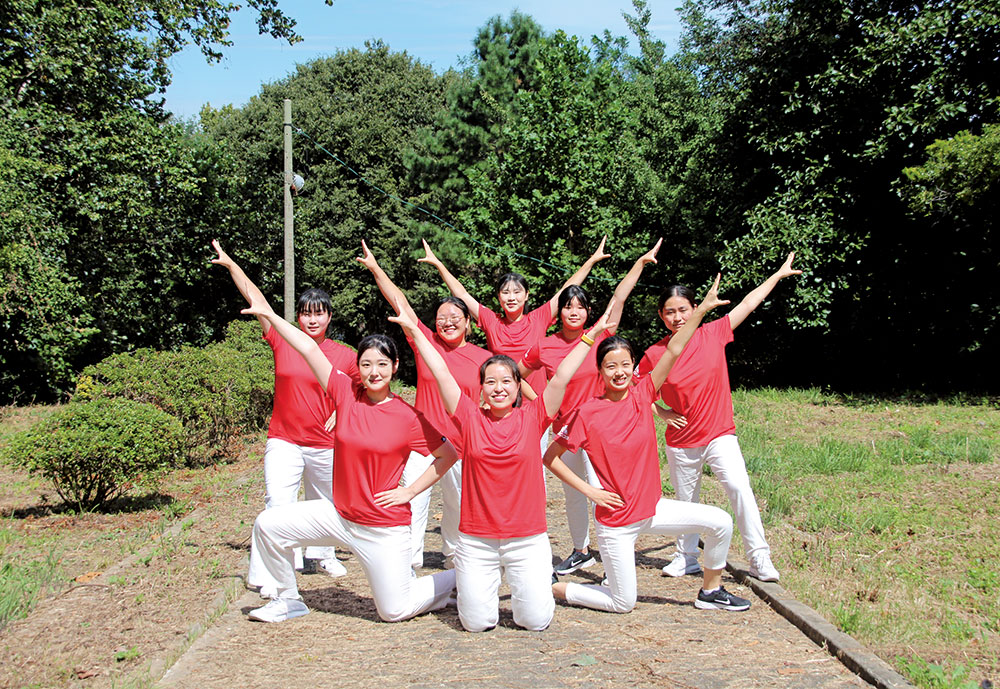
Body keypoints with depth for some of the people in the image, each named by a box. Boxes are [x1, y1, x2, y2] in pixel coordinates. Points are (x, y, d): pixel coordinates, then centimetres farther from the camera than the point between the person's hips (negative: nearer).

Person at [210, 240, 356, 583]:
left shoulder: (344, 355, -1)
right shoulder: (282, 341, -1)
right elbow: (256, 299, 3)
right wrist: (230, 264, 8)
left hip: (325, 445, 2)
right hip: (284, 442, -2)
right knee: (278, 508, -11)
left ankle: (320, 555, 40)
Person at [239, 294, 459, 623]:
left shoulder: (407, 417, -14)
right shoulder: (346, 394, -5)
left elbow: (449, 455, -6)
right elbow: (308, 348, -6)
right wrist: (268, 313, -6)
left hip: (385, 528, -4)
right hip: (339, 516, 4)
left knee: (395, 612, 2)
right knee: (268, 524, -3)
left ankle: (457, 578, 28)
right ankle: (288, 599, 18)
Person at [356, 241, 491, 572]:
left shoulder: (483, 358, 2)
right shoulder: (426, 342, 2)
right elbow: (400, 302, 3)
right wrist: (375, 268, 4)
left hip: (461, 446, 1)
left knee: (457, 505, 15)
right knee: (413, 502, -8)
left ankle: (454, 557, 37)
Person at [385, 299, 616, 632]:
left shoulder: (532, 417, 0)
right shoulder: (471, 417, 1)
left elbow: (561, 378, -4)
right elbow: (441, 373, -1)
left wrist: (589, 337, -8)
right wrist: (414, 331, -1)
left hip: (527, 539, 0)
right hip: (476, 540, 1)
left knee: (536, 620, -2)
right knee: (477, 622, 2)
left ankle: (536, 583, 30)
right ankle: (482, 585, 33)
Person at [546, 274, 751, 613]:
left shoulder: (641, 395, -3)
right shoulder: (588, 413, -15)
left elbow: (673, 350, -10)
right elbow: (549, 457, -10)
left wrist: (702, 308, -15)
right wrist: (588, 489, -13)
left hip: (652, 507, 5)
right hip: (616, 521, -5)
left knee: (720, 522, -6)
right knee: (623, 604, 3)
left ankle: (710, 591, 15)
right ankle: (551, 588, 21)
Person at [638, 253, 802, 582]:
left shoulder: (713, 334, -4)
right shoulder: (655, 354, -7)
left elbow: (749, 303, 3)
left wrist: (780, 273, 8)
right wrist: (661, 413, -5)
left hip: (719, 435, -1)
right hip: (681, 441, 1)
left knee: (739, 487, -19)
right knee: (686, 502, 13)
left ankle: (760, 559, -12)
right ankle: (686, 558, 32)